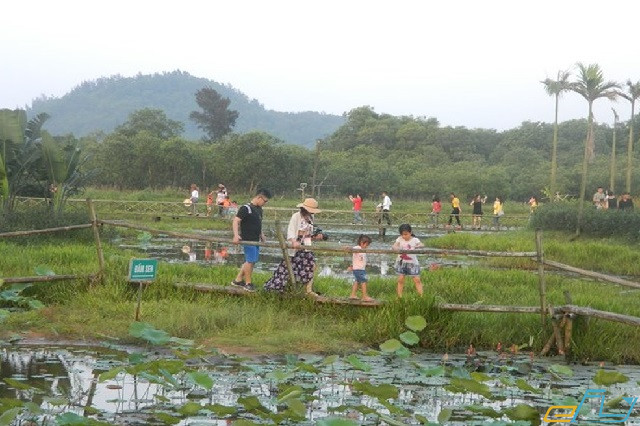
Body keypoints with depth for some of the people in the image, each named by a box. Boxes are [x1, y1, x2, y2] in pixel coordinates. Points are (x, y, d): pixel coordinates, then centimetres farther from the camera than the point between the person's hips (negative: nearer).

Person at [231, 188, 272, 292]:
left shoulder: (259, 209, 13)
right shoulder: (246, 208, -14)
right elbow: (236, 221, -19)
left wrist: (261, 234, 23)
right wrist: (236, 235, -30)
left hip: (256, 240, 9)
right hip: (248, 240, -9)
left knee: (250, 261, 13)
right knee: (250, 261, -4)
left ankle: (238, 280, 23)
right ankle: (248, 283, 8)